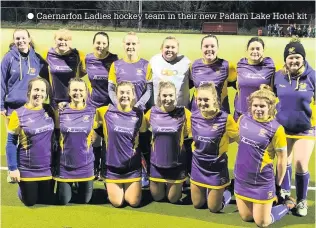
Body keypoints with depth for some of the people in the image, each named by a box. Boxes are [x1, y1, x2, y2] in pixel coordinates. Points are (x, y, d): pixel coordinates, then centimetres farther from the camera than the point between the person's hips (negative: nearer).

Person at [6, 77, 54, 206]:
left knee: (47, 201, 15)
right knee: (30, 202, 11)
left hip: (48, 168, 3)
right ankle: (22, 189, 42)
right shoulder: (18, 114, -13)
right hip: (27, 170, -3)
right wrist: (13, 168, -12)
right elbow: (11, 143, -9)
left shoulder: (49, 111, -1)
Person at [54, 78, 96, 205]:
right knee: (63, 201, 8)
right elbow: (55, 135, 8)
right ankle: (67, 188, 39)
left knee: (84, 200, 13)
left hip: (85, 164, 0)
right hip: (65, 164, 0)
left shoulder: (92, 112, -3)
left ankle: (79, 186, 43)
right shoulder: (61, 111, -4)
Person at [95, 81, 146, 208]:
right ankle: (110, 188, 34)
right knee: (117, 203, 2)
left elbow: (144, 135, 12)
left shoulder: (139, 114, -2)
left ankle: (128, 189, 34)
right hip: (112, 165, -1)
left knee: (134, 202, 2)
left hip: (133, 166, 1)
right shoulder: (105, 112, -7)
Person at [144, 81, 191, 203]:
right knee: (157, 197, 20)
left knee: (173, 199, 16)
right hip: (156, 163, 2)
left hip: (176, 164, -2)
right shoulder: (152, 112, -8)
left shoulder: (183, 113, -14)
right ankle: (163, 185, 50)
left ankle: (177, 187, 46)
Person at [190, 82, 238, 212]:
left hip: (217, 167, -4)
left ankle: (225, 195, 40)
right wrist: (202, 146, -1)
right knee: (197, 204, 19)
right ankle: (208, 191, 47)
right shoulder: (193, 116, -9)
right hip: (198, 166, 4)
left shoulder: (225, 118, -22)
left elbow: (236, 137, -8)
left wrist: (220, 142, -10)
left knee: (213, 208, 10)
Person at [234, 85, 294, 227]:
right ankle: (265, 203, 42)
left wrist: (278, 185, -4)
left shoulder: (276, 129, -18)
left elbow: (282, 159, -10)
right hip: (241, 179, 5)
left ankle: (287, 204, 30)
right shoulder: (243, 119, -4)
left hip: (262, 182, -5)